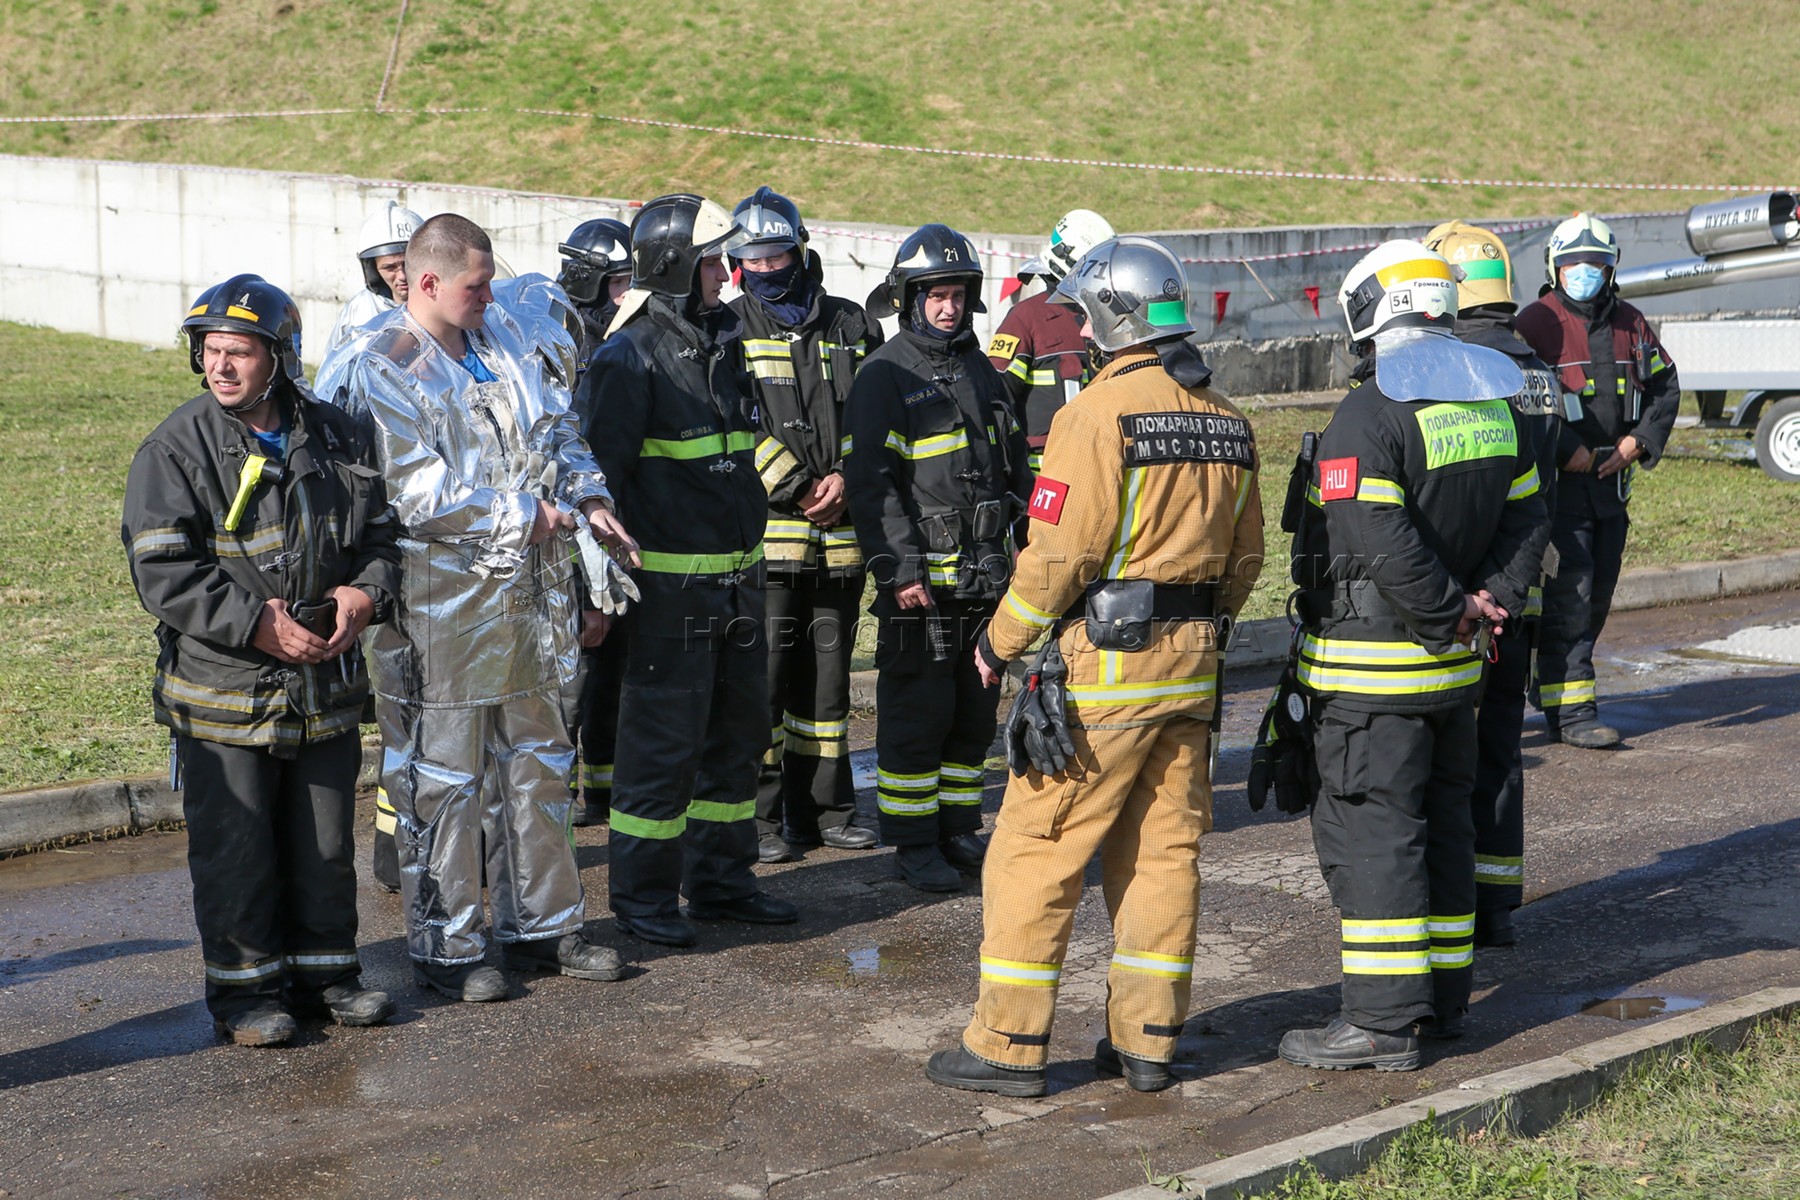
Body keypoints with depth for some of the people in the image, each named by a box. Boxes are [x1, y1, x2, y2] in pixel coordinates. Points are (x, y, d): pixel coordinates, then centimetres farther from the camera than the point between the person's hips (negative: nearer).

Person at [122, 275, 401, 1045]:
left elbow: (380, 534, 15)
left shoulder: (334, 438, 5)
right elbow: (162, 573, -13)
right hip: (223, 691, -4)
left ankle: (323, 971, 27)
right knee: (236, 850, 3)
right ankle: (244, 989, 16)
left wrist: (366, 593, -6)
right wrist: (256, 625, -20)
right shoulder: (177, 448, -9)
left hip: (325, 685, 4)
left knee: (326, 844, 13)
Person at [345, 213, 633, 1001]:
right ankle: (445, 948, 13)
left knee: (536, 764, 16)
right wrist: (525, 515, -16)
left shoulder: (507, 335, 10)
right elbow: (421, 493, -21)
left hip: (528, 593, 8)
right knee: (444, 780, 2)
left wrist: (588, 499, 0)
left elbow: (559, 429, 18)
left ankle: (541, 926, 28)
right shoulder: (385, 369, -14)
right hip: (442, 602, -8)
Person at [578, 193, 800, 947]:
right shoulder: (629, 359, -13)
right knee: (663, 740, -3)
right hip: (670, 585, -8)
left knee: (736, 730, 13)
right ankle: (643, 896, 8)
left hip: (735, 575, 8)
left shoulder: (719, 342, 13)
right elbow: (601, 474, -15)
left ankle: (720, 880, 24)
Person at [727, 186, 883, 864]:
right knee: (762, 674, -6)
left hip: (841, 531, 4)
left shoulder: (851, 326, 13)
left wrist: (846, 477, -7)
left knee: (828, 673, 10)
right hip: (763, 529, -4)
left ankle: (825, 806, 20)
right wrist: (796, 487, -14)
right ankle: (760, 815, 1)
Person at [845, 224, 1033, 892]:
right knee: (916, 713, -3)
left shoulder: (981, 371, 15)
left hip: (987, 578, 7)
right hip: (922, 579, -7)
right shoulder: (885, 376, -6)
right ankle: (913, 843, 6)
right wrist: (899, 569, -18)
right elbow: (870, 481, -13)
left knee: (974, 712, 12)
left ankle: (960, 829, 22)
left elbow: (1015, 465, 23)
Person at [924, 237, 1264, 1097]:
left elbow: (1058, 554, -16)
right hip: (1193, 666, 7)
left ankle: (1007, 1045, 3)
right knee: (1163, 850, 12)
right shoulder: (1225, 421, 10)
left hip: (1105, 663, -7)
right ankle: (1146, 1042, 17)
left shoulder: (1099, 412, -14)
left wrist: (998, 643, -4)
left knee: (1036, 849, 0)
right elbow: (1245, 556, 17)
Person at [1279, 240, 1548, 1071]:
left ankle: (1382, 1019, -4)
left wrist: (1450, 610, -15)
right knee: (1442, 822, 17)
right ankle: (1444, 993, 26)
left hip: (1374, 666, -8)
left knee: (1369, 830, -5)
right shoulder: (1493, 404, 10)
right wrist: (1488, 604, 2)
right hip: (1455, 663, 8)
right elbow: (1525, 518, 12)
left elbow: (1380, 542, -26)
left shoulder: (1370, 416, -17)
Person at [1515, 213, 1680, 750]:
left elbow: (1665, 385, 17)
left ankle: (1549, 680, 27)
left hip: (1612, 480, 7)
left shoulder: (1629, 323, 11)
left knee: (1599, 591, 12)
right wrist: (1566, 450, -17)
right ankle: (1570, 710, -8)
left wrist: (1638, 441, 1)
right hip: (1558, 482, -7)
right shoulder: (1536, 323, -7)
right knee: (1568, 593, -10)